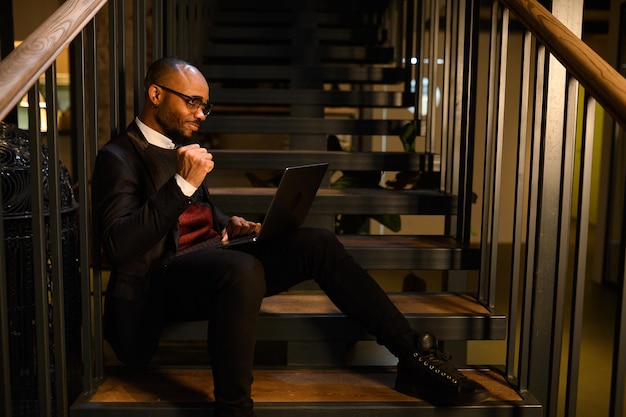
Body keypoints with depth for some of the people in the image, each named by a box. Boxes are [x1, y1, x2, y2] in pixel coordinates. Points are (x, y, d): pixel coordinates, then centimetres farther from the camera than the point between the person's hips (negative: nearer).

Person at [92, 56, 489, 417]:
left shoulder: (183, 144, 19)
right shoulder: (119, 156, -5)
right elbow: (118, 245, -18)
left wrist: (228, 223, 6)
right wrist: (182, 183, -24)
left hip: (214, 258, 8)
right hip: (167, 276, -7)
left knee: (318, 241, -11)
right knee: (242, 268, -40)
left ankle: (413, 354, -10)